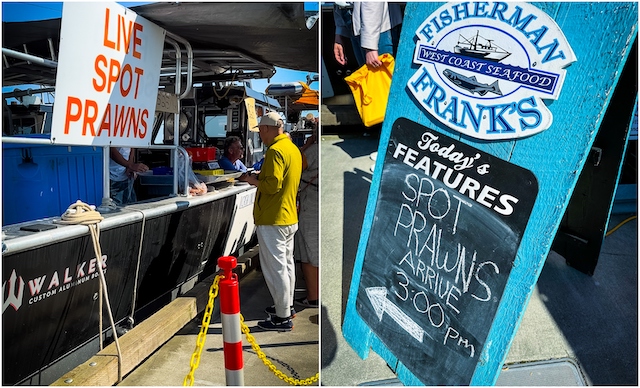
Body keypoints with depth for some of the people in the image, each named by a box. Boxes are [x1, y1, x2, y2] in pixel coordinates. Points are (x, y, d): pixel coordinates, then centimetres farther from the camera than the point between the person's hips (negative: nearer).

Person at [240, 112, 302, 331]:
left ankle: (282, 318, 5)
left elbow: (272, 185, -24)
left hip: (272, 220, -10)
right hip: (290, 218, 10)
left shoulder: (275, 150, -17)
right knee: (287, 264, 18)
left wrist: (253, 180, -8)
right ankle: (287, 307, 32)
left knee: (275, 268, -3)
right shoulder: (293, 148, 13)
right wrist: (260, 178, 14)